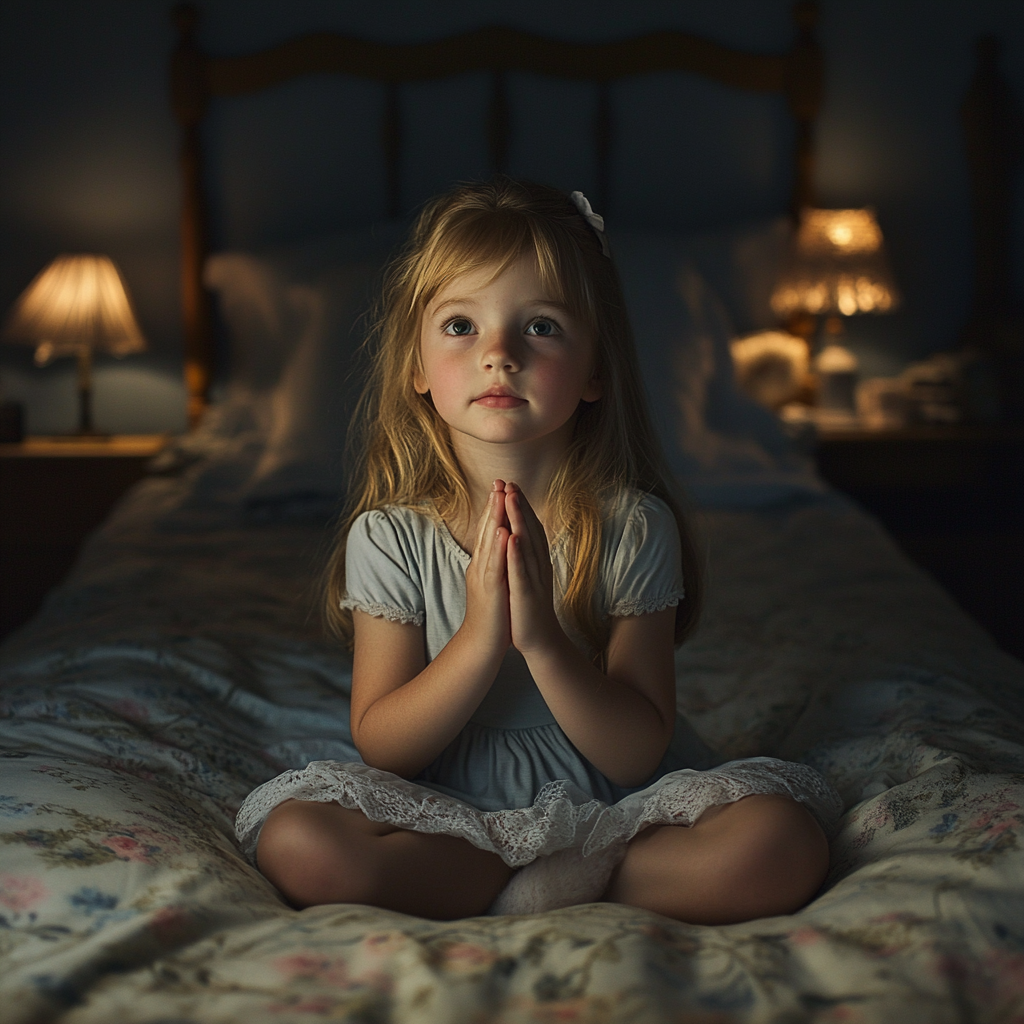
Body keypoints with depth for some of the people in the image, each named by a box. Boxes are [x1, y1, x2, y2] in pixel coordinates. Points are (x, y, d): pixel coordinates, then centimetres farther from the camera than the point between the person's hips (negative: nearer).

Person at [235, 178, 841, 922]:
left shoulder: (632, 526, -10)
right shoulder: (388, 536, -8)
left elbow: (639, 754, -12)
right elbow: (382, 749, -9)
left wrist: (544, 639, -28)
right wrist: (480, 638, -24)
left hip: (615, 809, 0)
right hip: (447, 815, 0)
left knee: (785, 845, -25)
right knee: (296, 843, -27)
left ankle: (508, 892, -15)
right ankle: (573, 884, -14)